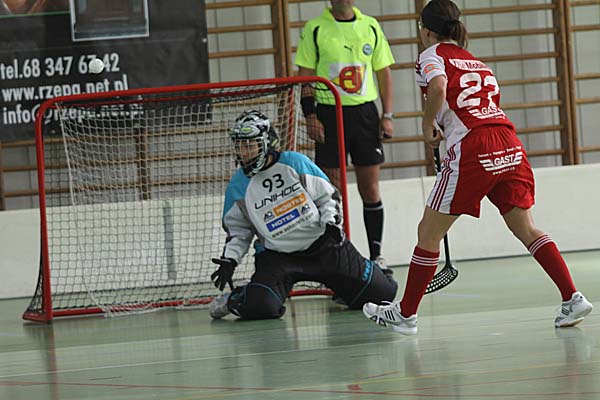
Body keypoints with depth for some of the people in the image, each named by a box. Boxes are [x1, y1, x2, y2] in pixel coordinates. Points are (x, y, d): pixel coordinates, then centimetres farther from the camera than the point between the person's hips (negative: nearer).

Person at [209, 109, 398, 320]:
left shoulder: (295, 163, -5)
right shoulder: (237, 187, -1)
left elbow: (328, 195, 3)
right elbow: (237, 231, 9)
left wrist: (331, 223, -13)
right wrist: (229, 260, -5)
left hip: (323, 245, 1)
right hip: (276, 255, -1)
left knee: (382, 293, -4)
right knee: (259, 308, -30)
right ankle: (234, 300, 7)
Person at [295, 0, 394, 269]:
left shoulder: (370, 26, 8)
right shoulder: (315, 28, 1)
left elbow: (384, 73, 11)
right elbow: (305, 75, 0)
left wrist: (387, 115, 4)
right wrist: (310, 116, -8)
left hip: (365, 112, 2)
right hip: (329, 113, -2)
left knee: (370, 190, 4)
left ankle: (376, 255, 12)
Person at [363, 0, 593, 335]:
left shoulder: (432, 56, 8)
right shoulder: (477, 62, 27)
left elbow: (438, 88, -14)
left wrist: (428, 126, 1)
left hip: (473, 152, -6)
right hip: (511, 146, 6)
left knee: (429, 233, 7)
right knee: (527, 229, 10)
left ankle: (406, 313, 15)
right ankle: (573, 298, -2)